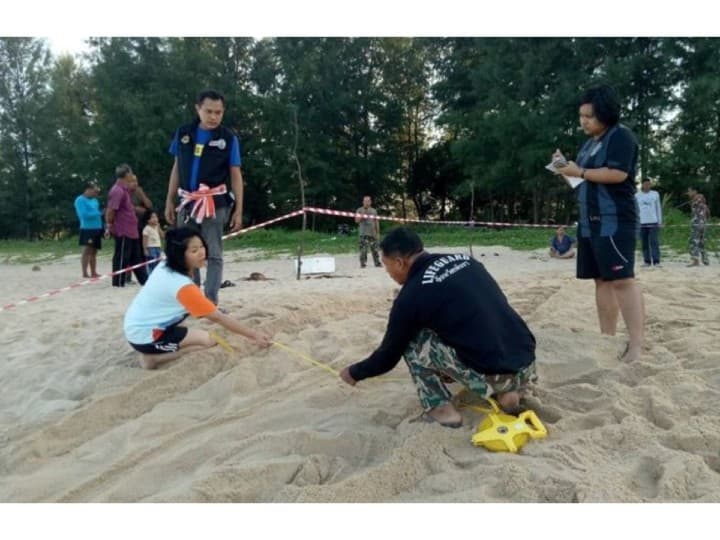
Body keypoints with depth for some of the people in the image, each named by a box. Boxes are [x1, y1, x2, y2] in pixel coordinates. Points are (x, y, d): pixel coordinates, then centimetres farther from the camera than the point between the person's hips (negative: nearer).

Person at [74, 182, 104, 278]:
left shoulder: (94, 200, 16)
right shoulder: (80, 200, -8)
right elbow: (84, 214, -17)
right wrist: (98, 213, -12)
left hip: (97, 228, 8)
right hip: (87, 229, -8)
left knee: (94, 251, 9)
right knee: (87, 250, -8)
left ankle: (93, 272, 14)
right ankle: (85, 273, -6)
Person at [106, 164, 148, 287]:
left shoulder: (125, 190, 15)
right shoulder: (117, 191, -17)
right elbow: (110, 210, -20)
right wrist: (109, 226, -15)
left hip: (131, 231, 10)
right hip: (123, 231, -10)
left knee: (136, 257, 14)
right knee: (122, 258, -2)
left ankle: (144, 279, 20)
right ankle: (119, 282, 6)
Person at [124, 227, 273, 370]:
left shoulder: (166, 266, -3)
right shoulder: (182, 285, -26)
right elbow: (217, 317, -22)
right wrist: (253, 335, -18)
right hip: (144, 336, -8)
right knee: (208, 340, -12)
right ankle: (152, 358, -7)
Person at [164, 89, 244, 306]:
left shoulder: (228, 138, -3)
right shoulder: (183, 133, 6)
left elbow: (235, 175, -2)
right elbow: (177, 168, 13)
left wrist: (238, 210, -7)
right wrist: (170, 201, 11)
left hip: (214, 203, -4)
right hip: (187, 202, 4)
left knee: (213, 255, -1)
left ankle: (211, 303, 3)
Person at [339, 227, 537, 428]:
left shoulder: (411, 296, -5)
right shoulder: (465, 260, 12)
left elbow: (389, 354, 7)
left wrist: (354, 372, 26)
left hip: (493, 376, -6)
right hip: (528, 366, 6)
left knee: (412, 339, 9)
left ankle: (441, 409, 8)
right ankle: (508, 392, 19)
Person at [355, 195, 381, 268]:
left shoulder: (374, 211, 12)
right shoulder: (359, 210, 2)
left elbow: (376, 222, 13)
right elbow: (356, 220, -5)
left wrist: (378, 232, 9)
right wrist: (362, 215, -18)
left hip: (373, 233, 3)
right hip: (363, 233, -3)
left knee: (375, 249, 5)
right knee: (363, 249, -8)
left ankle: (377, 263, 12)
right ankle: (363, 263, -2)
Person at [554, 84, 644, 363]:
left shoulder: (621, 136, -7)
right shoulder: (590, 143, 19)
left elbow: (618, 174, -19)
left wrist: (579, 171, -15)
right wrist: (566, 166, 6)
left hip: (614, 221, -9)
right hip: (590, 221, 9)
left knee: (622, 279, -14)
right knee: (601, 280, 9)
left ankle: (636, 345, -14)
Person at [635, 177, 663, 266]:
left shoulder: (655, 194, 6)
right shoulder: (637, 195, 7)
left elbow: (658, 208, 8)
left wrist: (660, 221, 2)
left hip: (653, 222, -1)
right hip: (642, 223, 1)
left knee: (654, 242, -7)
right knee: (644, 243, 3)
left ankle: (656, 261, -7)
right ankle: (647, 261, 8)